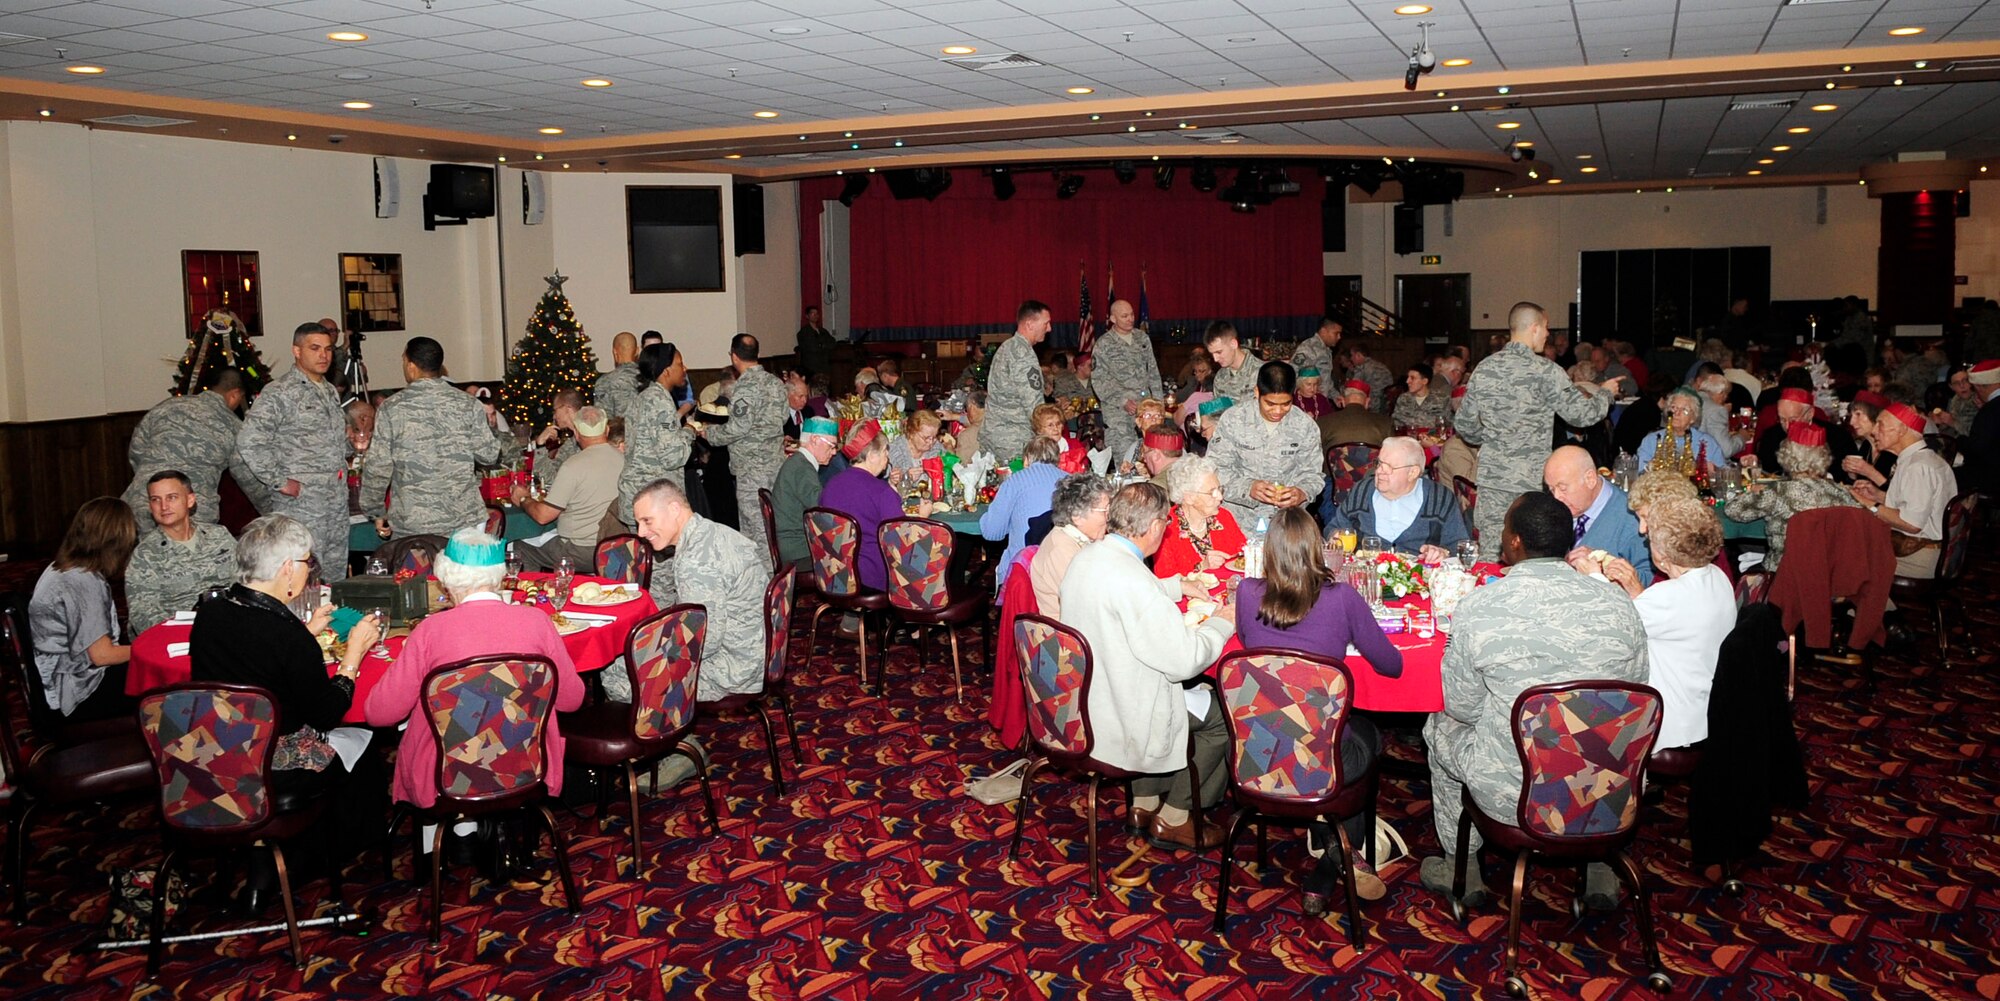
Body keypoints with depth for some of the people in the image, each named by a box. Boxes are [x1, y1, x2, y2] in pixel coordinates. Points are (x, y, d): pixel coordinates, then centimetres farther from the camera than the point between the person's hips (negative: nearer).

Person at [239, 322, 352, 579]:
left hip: (338, 506, 8)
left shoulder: (331, 392, 17)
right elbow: (248, 442, -18)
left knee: (336, 578, 12)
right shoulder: (279, 393, -10)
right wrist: (280, 482, -17)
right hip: (301, 505, -8)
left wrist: (354, 445, 12)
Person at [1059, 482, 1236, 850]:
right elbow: (1183, 660, -25)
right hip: (1119, 719, -9)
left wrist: (1177, 587, 18)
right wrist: (1221, 624, -8)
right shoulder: (1132, 580, -29)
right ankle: (1175, 818, 18)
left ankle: (1146, 802, 32)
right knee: (1224, 715, 8)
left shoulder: (1086, 557, 0)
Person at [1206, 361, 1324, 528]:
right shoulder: (1232, 419, -3)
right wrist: (1248, 488, -23)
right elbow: (1216, 467, -5)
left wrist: (1302, 493, -16)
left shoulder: (1305, 426, 2)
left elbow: (1312, 473, 8)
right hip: (1239, 515, -1)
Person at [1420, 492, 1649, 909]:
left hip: (1514, 796, -3)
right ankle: (1599, 864, 42)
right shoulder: (1618, 604, -7)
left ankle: (1461, 868, 38)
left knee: (1441, 728, 27)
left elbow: (1463, 709, -4)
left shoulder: (1478, 609, -16)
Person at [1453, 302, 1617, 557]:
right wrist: (1605, 393, 14)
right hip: (1532, 480, -4)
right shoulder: (1545, 371, -11)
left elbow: (1464, 425, 10)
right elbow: (1584, 414, -7)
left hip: (1491, 478, 4)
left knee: (1490, 556, 8)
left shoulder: (1483, 369, 4)